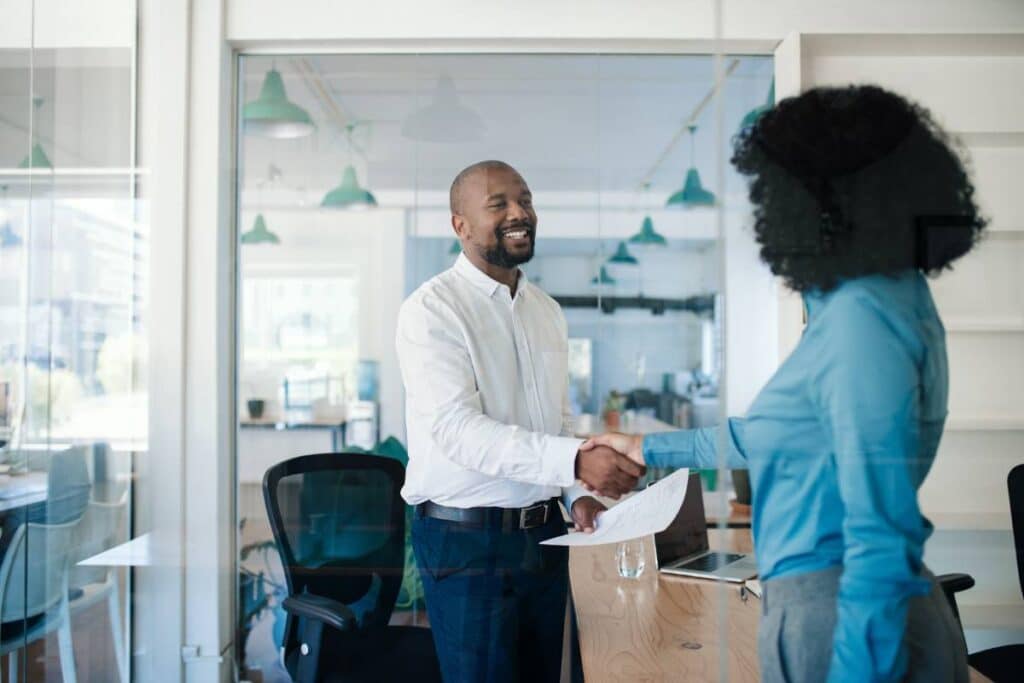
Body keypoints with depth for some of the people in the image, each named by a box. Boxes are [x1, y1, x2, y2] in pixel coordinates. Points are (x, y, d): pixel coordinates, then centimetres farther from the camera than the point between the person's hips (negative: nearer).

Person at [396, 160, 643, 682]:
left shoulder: (547, 312, 12)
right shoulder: (432, 309, -12)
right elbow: (456, 428, -23)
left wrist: (576, 495, 0)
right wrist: (576, 461, -32)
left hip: (543, 534, 7)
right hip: (467, 537, -6)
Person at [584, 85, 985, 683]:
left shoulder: (861, 320, -21)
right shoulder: (888, 296, 10)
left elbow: (880, 533, -25)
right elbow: (775, 434, 21)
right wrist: (650, 449, 29)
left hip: (852, 624, -9)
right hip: (859, 610, 9)